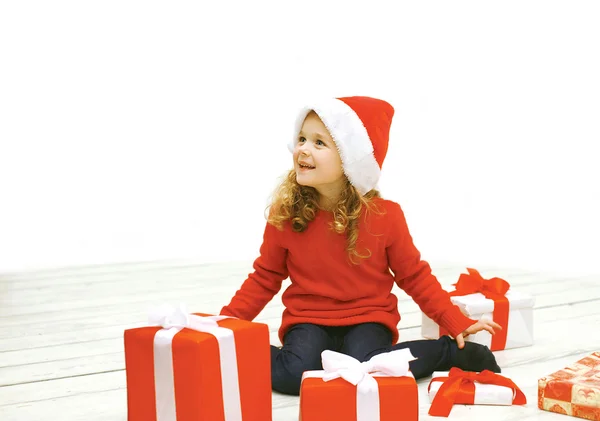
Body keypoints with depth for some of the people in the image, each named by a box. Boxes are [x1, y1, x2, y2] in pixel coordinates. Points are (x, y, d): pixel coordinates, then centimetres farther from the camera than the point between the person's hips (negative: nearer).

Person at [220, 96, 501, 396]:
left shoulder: (385, 215, -9)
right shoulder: (284, 213, -7)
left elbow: (414, 276, 3)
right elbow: (265, 278, 4)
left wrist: (457, 323, -4)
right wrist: (225, 322, -6)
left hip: (368, 318, 0)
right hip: (308, 319, 0)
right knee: (296, 374, -30)